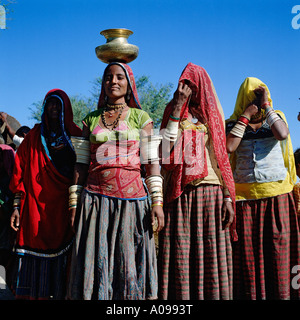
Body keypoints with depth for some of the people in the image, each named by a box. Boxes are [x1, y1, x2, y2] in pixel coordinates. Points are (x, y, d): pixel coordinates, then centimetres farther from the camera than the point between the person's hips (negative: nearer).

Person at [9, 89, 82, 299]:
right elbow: (20, 172, 6)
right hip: (36, 209, 0)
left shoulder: (76, 136, 10)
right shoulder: (34, 136, 10)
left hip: (65, 209, 0)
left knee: (63, 257, -2)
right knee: (35, 259, -2)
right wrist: (17, 206, -1)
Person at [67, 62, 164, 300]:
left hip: (132, 199, -1)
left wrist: (157, 201, -6)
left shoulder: (141, 117, 8)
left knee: (130, 264, -2)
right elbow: (82, 163, 12)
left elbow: (152, 162, 3)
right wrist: (74, 204, 6)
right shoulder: (91, 120, 13)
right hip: (96, 198, 2)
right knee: (95, 263, -2)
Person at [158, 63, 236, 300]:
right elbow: (167, 151, -6)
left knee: (211, 254, -1)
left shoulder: (213, 115, 14)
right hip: (180, 195, -1)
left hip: (210, 193, 1)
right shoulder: (174, 113, 12)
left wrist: (227, 197, 1)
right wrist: (177, 110, -7)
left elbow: (222, 158, 11)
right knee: (180, 255, -4)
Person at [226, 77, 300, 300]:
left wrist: (266, 106, -8)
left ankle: (282, 294, 4)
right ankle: (251, 295, 6)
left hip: (277, 194, 0)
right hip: (245, 197, 0)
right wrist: (245, 116, -6)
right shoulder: (233, 124, 9)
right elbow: (229, 147, -12)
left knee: (279, 248, -1)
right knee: (248, 252, 0)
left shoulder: (276, 117, 10)